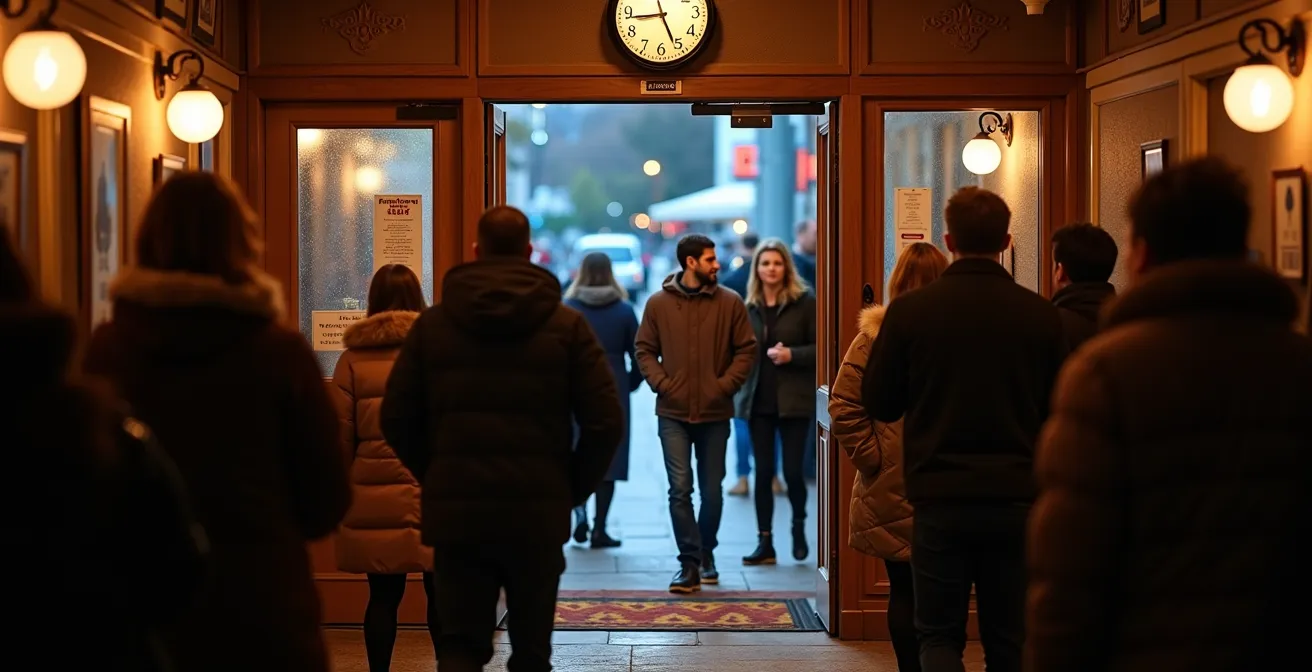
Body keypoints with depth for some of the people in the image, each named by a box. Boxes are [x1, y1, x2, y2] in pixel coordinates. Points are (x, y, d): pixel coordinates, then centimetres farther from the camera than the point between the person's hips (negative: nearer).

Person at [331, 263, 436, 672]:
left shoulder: (353, 358, 1)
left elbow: (341, 436, 2)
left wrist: (342, 490, 13)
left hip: (375, 497, 1)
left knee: (383, 595, 7)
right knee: (441, 593, 7)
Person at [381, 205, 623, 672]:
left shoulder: (433, 323, 3)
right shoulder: (566, 325, 0)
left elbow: (397, 419, 2)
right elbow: (606, 423, -6)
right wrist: (573, 490, 8)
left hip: (455, 511, 1)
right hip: (538, 512, 0)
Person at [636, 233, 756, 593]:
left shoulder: (730, 303, 1)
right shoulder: (658, 303, 1)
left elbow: (746, 350, 3)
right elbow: (645, 350, 5)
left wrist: (725, 385, -8)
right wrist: (661, 383, -8)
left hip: (715, 413, 1)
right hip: (673, 414, -1)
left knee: (712, 491, 10)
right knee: (680, 489, -6)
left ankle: (706, 555, 28)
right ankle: (690, 563, -1)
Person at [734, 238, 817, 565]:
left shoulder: (804, 302, -3)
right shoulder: (749, 306, 8)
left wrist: (792, 354, -19)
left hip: (793, 399, -3)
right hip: (759, 400, 3)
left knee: (792, 470, -3)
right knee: (763, 471, 4)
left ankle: (799, 525, 24)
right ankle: (765, 542, 10)